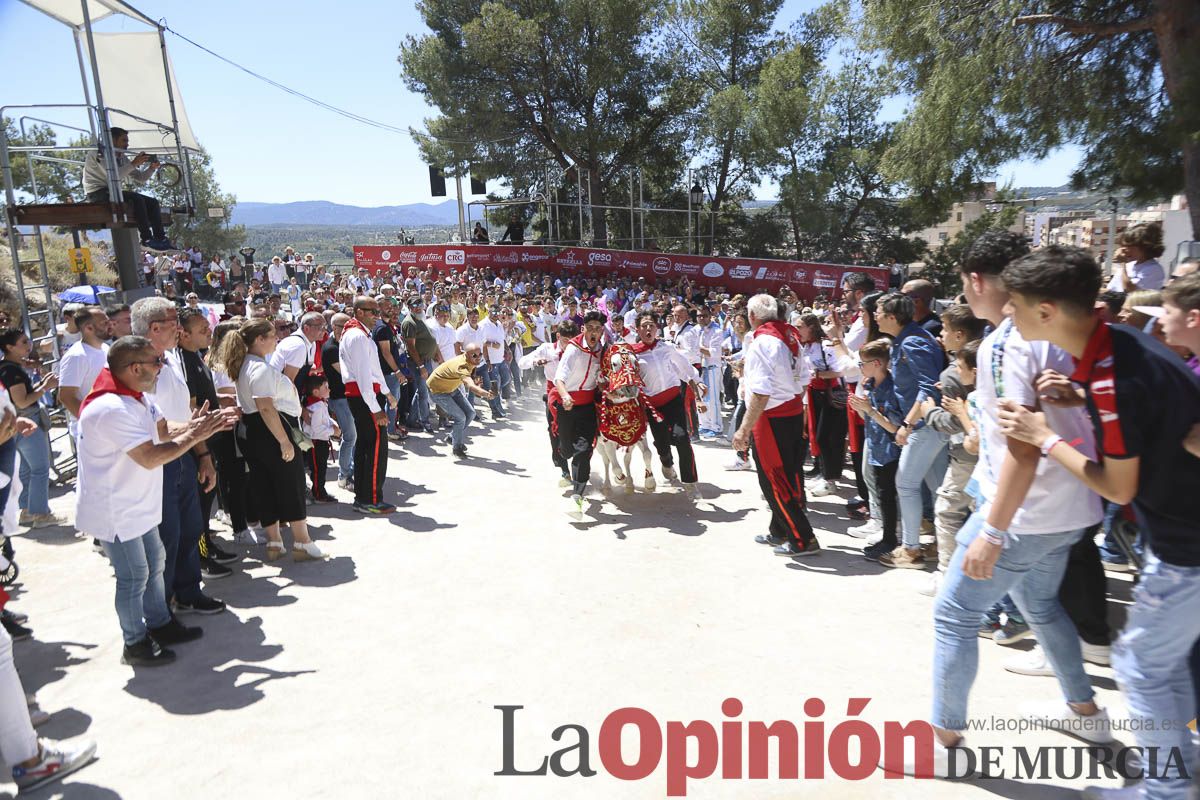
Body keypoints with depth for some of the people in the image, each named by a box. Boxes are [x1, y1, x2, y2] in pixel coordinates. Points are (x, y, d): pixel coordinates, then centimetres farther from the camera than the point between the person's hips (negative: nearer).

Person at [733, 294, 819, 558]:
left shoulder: (761, 342, -18)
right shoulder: (790, 336, 6)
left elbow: (760, 394, -25)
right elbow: (803, 380, 11)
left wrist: (744, 430, -22)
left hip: (771, 419, -9)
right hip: (795, 414, 9)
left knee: (774, 482, 2)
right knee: (787, 477, 17)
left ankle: (803, 539, 6)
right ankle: (779, 532, 32)